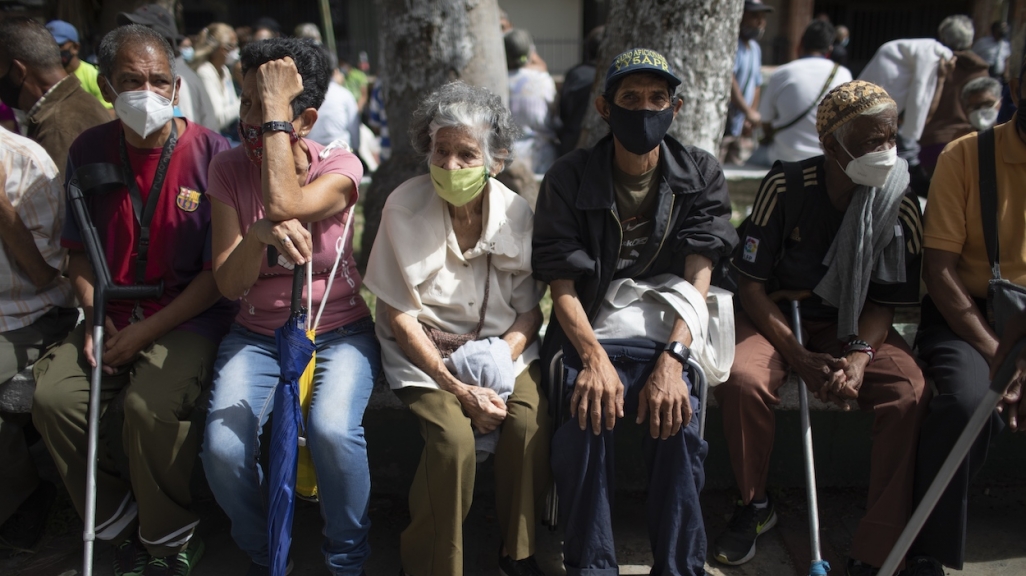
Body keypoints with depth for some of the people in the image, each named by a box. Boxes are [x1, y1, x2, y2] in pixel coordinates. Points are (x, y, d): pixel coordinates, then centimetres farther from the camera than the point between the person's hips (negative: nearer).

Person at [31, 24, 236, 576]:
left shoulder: (210, 152, -10)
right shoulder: (89, 151, 4)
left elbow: (222, 269, -10)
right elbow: (79, 250, 13)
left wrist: (146, 332, -14)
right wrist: (95, 319, -4)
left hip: (192, 313, -5)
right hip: (113, 313, 5)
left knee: (151, 404, -29)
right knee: (53, 396, -17)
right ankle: (118, 523, 7)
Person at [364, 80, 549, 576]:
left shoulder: (516, 212, -5)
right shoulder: (405, 207, -11)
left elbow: (528, 311, 1)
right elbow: (398, 315, -10)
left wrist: (494, 367, -17)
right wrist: (458, 387, -18)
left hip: (501, 345, 2)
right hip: (423, 348, -2)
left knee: (530, 421, -25)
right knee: (453, 435, -28)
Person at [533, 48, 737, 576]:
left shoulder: (701, 176, 1)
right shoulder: (569, 178, -3)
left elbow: (698, 277, -10)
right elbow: (562, 288, -8)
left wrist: (672, 359, -27)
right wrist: (595, 358, -26)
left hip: (668, 331, 1)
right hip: (588, 332, 0)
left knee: (677, 420, -28)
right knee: (586, 417, -29)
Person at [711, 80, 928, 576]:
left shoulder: (901, 203, -8)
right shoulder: (785, 187, -14)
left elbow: (885, 301, -2)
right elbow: (751, 283, -11)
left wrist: (859, 354, -23)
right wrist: (799, 358, -21)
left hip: (854, 326, 2)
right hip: (777, 314, -1)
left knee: (910, 395, -26)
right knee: (742, 379, -32)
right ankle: (754, 504, -3)